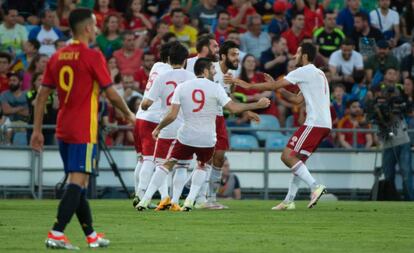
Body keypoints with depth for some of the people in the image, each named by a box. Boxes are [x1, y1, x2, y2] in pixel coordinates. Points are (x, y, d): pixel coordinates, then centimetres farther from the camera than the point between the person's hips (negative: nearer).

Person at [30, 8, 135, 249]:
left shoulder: (57, 57, 9)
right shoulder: (93, 56, -10)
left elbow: (42, 96, 9)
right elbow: (111, 93, -8)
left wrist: (37, 130, 13)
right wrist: (129, 114, 9)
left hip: (63, 130, 7)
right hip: (84, 130, -7)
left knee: (78, 183, 15)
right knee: (78, 181, -9)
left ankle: (91, 235, 24)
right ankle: (56, 234, -19)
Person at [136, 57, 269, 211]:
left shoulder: (182, 87, -1)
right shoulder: (215, 88, -5)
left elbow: (172, 115, -5)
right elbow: (232, 107, -9)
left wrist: (158, 128, 11)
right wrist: (257, 106, 0)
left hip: (186, 136, 0)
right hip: (207, 139, 0)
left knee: (168, 164, 14)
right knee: (201, 165, 27)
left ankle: (146, 199, 6)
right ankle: (190, 200, 13)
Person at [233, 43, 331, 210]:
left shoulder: (304, 71, -5)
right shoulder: (318, 74, 24)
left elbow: (274, 86, -5)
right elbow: (298, 99, 26)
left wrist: (248, 86, 3)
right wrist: (277, 88, 24)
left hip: (315, 123, -10)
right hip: (324, 123, 10)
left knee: (288, 156, -12)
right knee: (298, 160, 12)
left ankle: (315, 187, -21)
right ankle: (289, 201, 11)